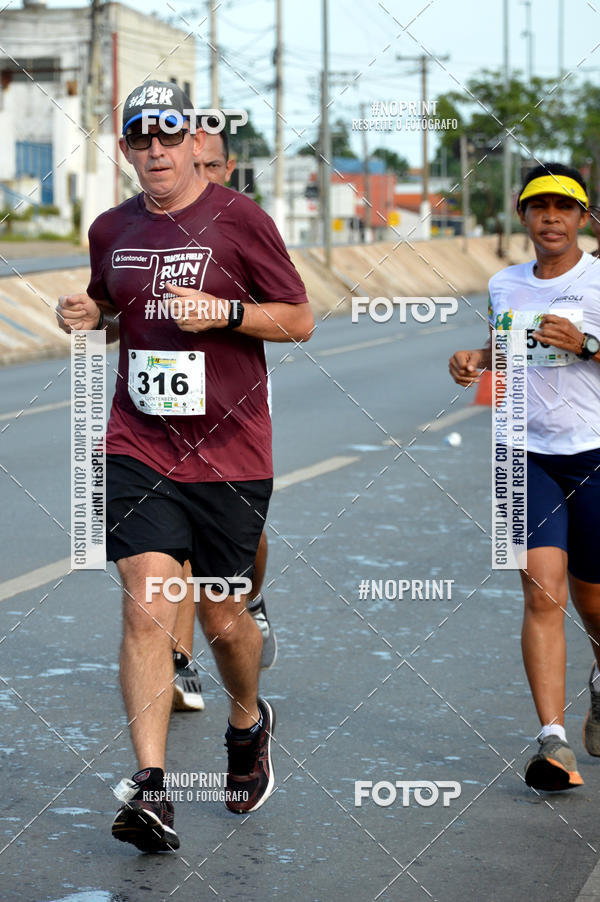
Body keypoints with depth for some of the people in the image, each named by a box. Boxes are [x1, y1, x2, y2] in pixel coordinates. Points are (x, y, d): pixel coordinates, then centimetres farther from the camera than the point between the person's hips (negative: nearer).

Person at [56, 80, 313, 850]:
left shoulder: (239, 220, -4)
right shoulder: (111, 231, 8)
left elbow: (300, 320, -2)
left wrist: (224, 311, -18)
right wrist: (90, 318, 2)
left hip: (230, 454, -2)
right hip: (137, 449, 2)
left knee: (222, 618, 9)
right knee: (145, 608, -12)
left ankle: (248, 721, 41)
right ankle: (150, 790, -13)